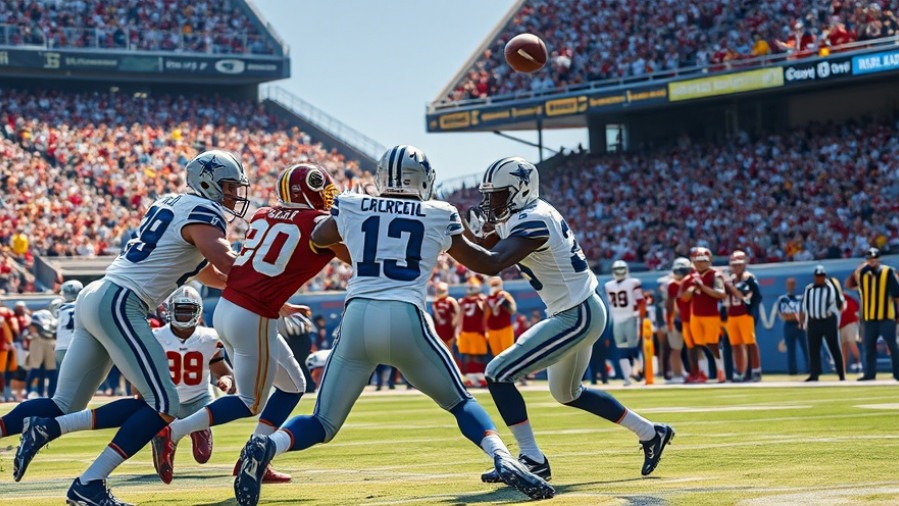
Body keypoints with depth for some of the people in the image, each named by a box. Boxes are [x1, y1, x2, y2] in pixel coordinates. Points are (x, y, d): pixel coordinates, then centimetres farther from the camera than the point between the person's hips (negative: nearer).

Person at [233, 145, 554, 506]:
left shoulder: (350, 207, 14)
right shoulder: (440, 216, 11)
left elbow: (317, 240, 35)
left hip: (357, 318, 1)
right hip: (406, 320, -1)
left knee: (322, 424, 11)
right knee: (460, 402, 20)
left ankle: (266, 447, -19)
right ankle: (503, 460, -6)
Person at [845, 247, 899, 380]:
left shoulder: (888, 272, -1)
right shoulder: (862, 273, 10)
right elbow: (848, 285, -1)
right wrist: (856, 272, -11)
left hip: (886, 316, -4)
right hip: (868, 318, 4)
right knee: (868, 347, 7)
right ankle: (870, 373, 14)